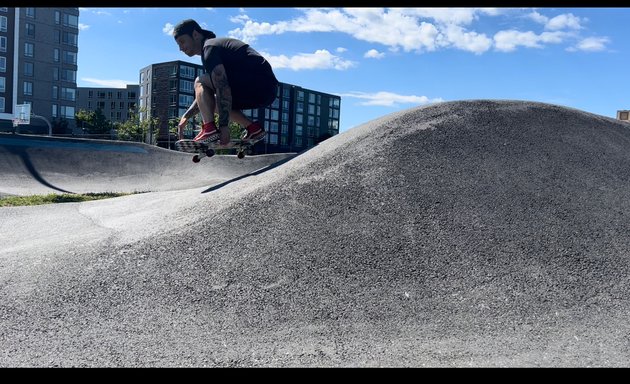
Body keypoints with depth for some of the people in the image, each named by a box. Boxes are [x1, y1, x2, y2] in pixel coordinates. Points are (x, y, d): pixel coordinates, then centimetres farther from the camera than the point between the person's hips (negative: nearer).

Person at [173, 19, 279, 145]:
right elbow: (204, 96, 29)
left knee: (200, 82, -4)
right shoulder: (215, 44, 25)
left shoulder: (209, 48, -6)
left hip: (257, 86, -10)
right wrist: (186, 116, 24)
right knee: (214, 102, 25)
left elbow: (223, 88, -19)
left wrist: (223, 125, -21)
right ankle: (253, 128, 11)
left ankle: (209, 130, -17)